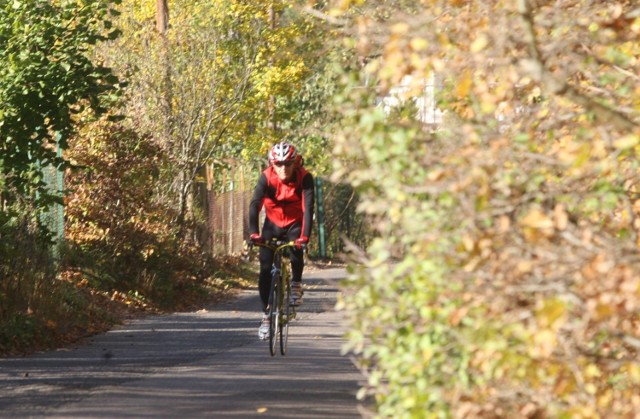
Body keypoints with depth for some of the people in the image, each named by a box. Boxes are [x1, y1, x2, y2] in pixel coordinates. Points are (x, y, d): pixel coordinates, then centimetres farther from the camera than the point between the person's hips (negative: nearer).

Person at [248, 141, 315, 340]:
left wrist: (305, 236, -44)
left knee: (297, 250, -33)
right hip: (273, 224, 1)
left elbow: (308, 208, -31)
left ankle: (296, 283, -6)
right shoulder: (267, 177, -21)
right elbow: (255, 205, -31)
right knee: (265, 269, -10)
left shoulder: (304, 178, -23)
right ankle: (266, 315, 0)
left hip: (295, 224, -1)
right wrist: (253, 233, -46)